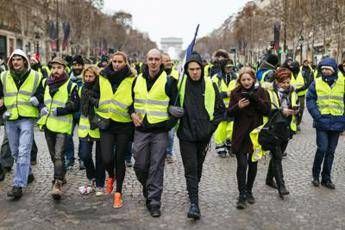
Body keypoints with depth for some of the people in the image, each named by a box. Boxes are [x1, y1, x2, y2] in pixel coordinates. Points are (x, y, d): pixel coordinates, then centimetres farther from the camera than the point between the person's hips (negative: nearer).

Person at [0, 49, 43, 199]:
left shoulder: (35, 77, 0)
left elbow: (42, 94, 10)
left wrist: (37, 99, -11)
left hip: (27, 119, -4)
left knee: (23, 152, -11)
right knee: (15, 152, 15)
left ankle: (18, 185, -12)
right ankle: (27, 173, 37)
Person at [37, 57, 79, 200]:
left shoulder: (70, 86, -7)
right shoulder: (46, 83, 11)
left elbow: (75, 106, -10)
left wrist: (58, 111, -18)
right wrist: (42, 108, 2)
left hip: (62, 125, -6)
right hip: (48, 124, 6)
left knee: (58, 155, -13)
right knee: (53, 155, 17)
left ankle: (57, 184, -12)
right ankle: (61, 176, 34)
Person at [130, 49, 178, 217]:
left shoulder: (168, 81, -3)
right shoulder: (138, 80, 9)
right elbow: (131, 100, 20)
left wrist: (170, 123, -10)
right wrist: (133, 113, 2)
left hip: (160, 131, -3)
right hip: (141, 129, 3)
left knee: (156, 166, -1)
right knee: (140, 165, 7)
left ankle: (154, 202, 7)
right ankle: (147, 187, 36)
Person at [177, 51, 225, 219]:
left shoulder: (210, 85, -3)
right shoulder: (180, 84, -5)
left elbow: (220, 109, 6)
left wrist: (212, 125, 0)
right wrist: (177, 121, -1)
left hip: (204, 135, 2)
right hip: (186, 134, -2)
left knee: (198, 166, 17)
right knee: (190, 168, -6)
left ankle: (193, 191, 40)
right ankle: (194, 202, -4)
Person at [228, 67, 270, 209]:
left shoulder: (260, 91, 2)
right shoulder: (236, 92, 2)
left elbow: (267, 110, -7)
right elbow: (229, 112, -1)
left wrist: (256, 100, -20)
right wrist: (238, 106, -21)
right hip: (240, 134, -1)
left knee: (253, 164, 11)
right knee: (242, 164, -8)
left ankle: (249, 191, 28)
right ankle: (242, 195, 0)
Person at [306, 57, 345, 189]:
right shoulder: (316, 83, -1)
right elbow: (310, 100, -2)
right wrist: (317, 116, -13)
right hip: (322, 122, -2)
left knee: (331, 151, 10)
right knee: (322, 149, -9)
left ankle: (326, 178, 22)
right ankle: (315, 175, 12)